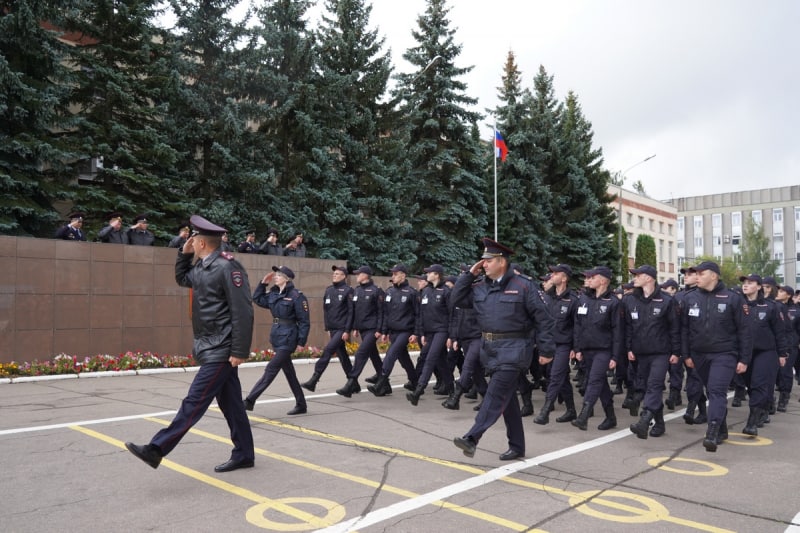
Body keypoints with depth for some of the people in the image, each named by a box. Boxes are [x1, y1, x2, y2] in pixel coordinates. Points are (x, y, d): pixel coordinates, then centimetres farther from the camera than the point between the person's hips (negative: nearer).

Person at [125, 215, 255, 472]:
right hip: (212, 348, 10)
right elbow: (181, 278, 33)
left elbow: (242, 312, -21)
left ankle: (156, 449, 0)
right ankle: (243, 455, 21)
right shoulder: (202, 268, 12)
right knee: (230, 403, 13)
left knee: (194, 401, -5)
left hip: (221, 350, -10)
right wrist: (184, 253, 16)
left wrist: (240, 351, -22)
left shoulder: (227, 267, -17)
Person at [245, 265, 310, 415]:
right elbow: (257, 299, 23)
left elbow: (304, 322, -11)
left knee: (270, 370, -6)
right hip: (276, 338, 8)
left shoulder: (297, 296, -12)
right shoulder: (273, 294, 8)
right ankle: (301, 405, 23)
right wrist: (263, 283, 10)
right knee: (289, 373, 13)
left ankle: (250, 401, -3)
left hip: (287, 339, -8)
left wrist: (301, 342, -14)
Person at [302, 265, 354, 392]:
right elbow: (326, 310, 16)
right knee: (342, 355, 11)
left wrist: (347, 330, -15)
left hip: (342, 329, -7)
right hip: (333, 329, 7)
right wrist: (327, 327, 13)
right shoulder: (328, 290, 10)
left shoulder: (348, 290, -8)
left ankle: (314, 380, -13)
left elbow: (351, 312, -11)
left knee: (328, 350, -17)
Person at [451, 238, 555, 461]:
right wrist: (470, 274, 0)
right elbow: (457, 299, 5)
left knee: (496, 394, -13)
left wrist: (546, 349, -9)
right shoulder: (480, 288, 8)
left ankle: (472, 438, -16)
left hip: (513, 349, -7)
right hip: (489, 349, 7)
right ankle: (517, 446, 24)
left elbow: (543, 319, -6)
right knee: (507, 398, 13)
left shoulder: (523, 287, -8)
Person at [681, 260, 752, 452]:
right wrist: (686, 355, 4)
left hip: (724, 354, -4)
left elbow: (744, 331, -4)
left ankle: (712, 434, -23)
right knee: (712, 392, 14)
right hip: (699, 355, 4)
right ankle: (721, 430, 28)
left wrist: (744, 359, -6)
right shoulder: (690, 298, 2)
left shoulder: (733, 298, -6)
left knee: (717, 391, -16)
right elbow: (684, 328, 7)